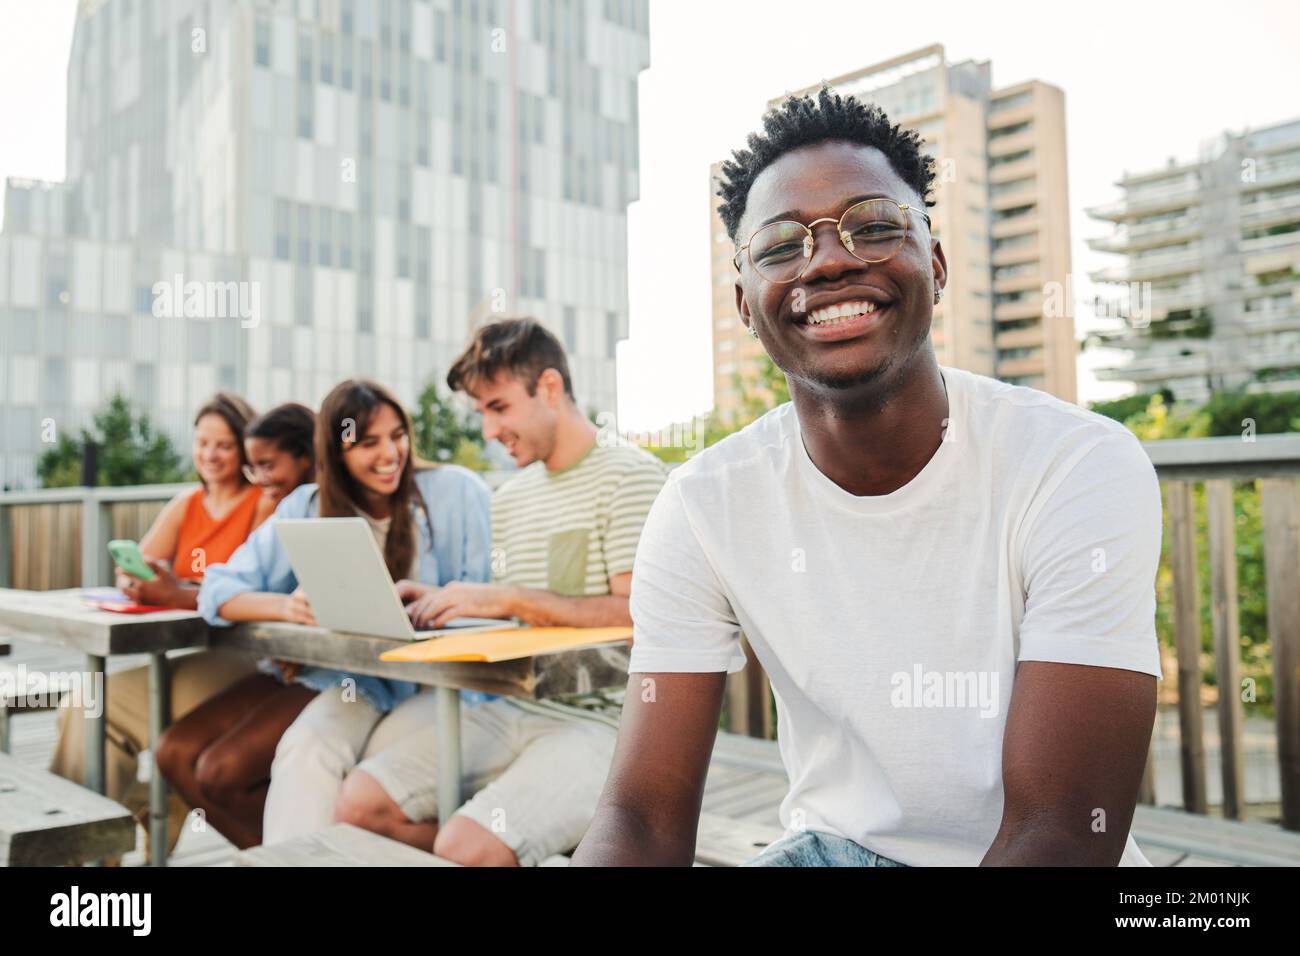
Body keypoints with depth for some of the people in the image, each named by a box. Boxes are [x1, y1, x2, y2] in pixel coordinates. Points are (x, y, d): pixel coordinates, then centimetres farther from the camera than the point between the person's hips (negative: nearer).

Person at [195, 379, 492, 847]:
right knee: (304, 749, -27)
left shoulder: (457, 492, -6)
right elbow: (219, 590, -2)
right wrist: (285, 606, -24)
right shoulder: (307, 508, 1)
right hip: (357, 680, 3)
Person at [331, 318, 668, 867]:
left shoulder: (630, 474, -7)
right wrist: (445, 605, 1)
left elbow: (641, 613, -17)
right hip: (517, 711, 8)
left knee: (465, 845, -27)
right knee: (361, 801, -6)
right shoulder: (509, 498, 19)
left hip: (602, 720, -8)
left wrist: (509, 598, -19)